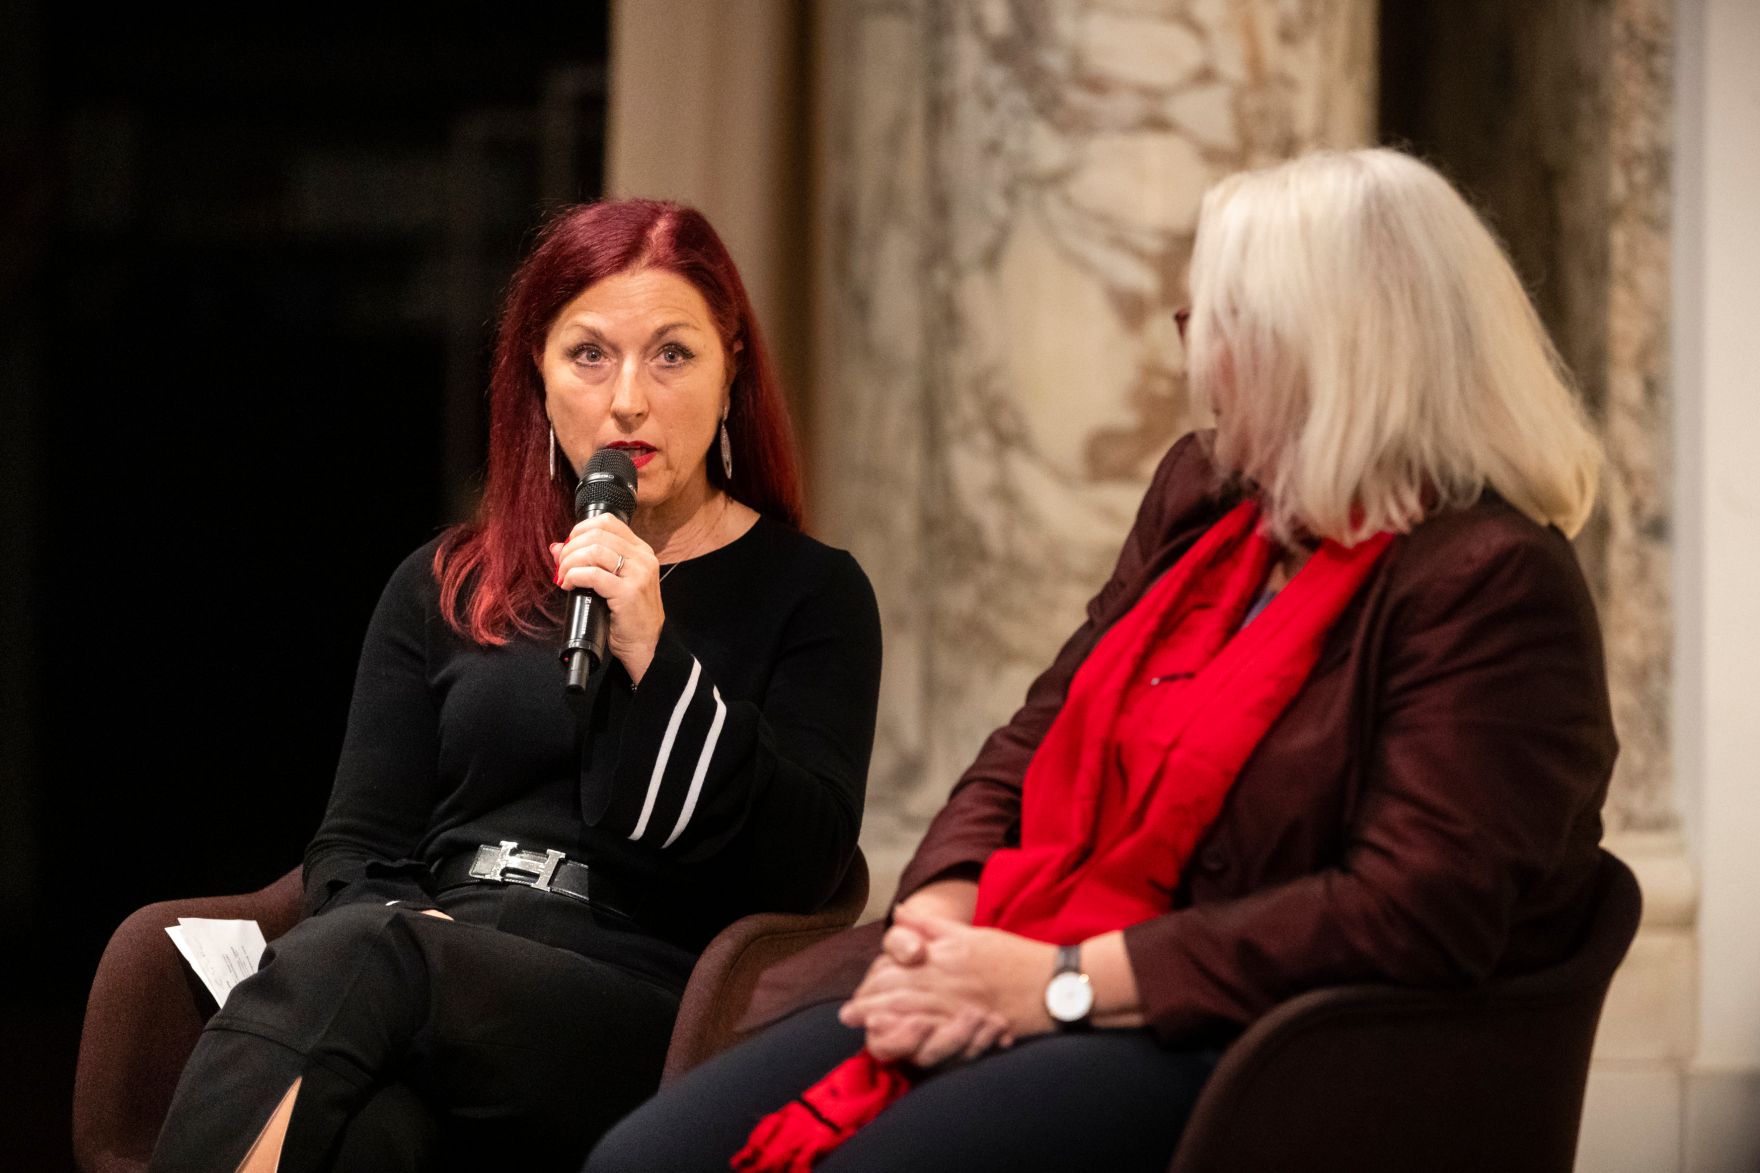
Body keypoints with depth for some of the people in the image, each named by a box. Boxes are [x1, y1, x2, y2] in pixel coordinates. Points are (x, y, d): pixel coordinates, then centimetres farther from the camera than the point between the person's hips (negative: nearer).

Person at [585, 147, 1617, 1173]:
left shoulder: (1491, 585, -10)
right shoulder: (1203, 498, 18)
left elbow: (1415, 913, -20)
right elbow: (1033, 745, 20)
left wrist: (1059, 982, -19)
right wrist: (939, 917, -3)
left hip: (1231, 1047, -8)